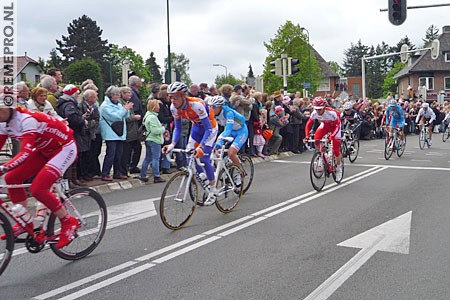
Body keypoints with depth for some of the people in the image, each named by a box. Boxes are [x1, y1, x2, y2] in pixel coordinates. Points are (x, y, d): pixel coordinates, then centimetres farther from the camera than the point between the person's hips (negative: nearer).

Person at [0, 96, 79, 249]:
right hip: (45, 149, 9)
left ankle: (68, 222, -3)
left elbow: (26, 152, -38)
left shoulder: (27, 119, -30)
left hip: (64, 148, -9)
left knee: (37, 189, -21)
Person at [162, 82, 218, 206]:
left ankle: (212, 192, 1)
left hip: (210, 127, -6)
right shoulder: (174, 107, -18)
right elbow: (177, 128, -6)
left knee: (204, 158, -13)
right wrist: (172, 144, -22)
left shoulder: (196, 104, -37)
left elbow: (208, 129, -35)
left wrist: (201, 147, -45)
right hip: (197, 126, 6)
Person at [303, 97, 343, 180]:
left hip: (335, 126, -4)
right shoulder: (314, 113, -25)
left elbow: (337, 126, -32)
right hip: (325, 125, 4)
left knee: (336, 149, -7)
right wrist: (306, 137, -30)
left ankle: (339, 168, 15)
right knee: (316, 140, -23)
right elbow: (308, 124, -18)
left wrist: (331, 136, -46)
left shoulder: (332, 113, -37)